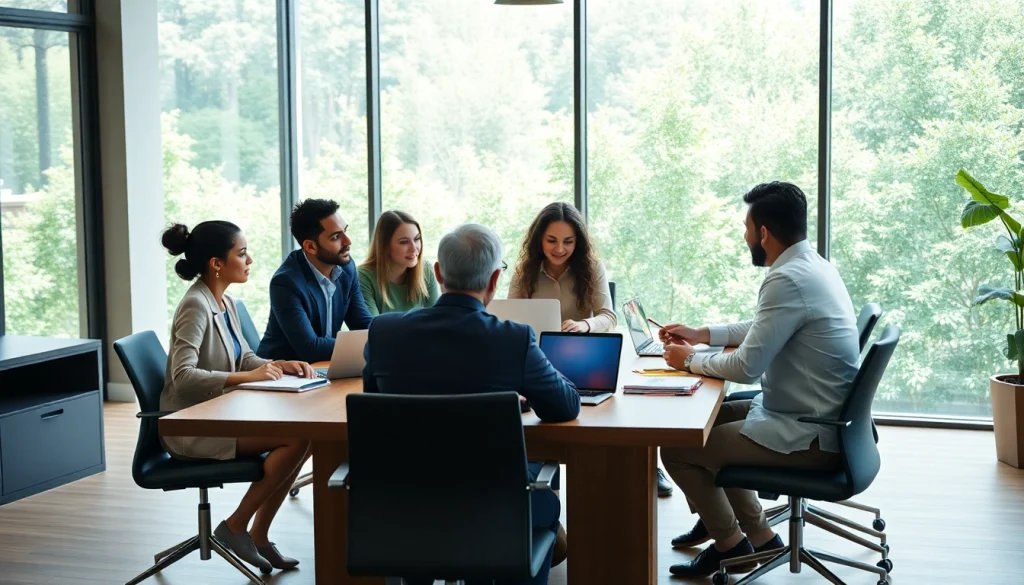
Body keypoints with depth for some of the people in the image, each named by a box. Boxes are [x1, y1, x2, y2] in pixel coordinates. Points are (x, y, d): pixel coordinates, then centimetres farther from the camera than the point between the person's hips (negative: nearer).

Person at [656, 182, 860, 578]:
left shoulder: (788, 280, -25)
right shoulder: (812, 265, 7)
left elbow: (746, 367, -24)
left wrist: (690, 361, -6)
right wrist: (700, 334, 19)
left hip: (806, 437, -10)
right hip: (818, 418, 10)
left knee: (676, 448, -3)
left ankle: (731, 543, 17)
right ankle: (756, 533, 27)